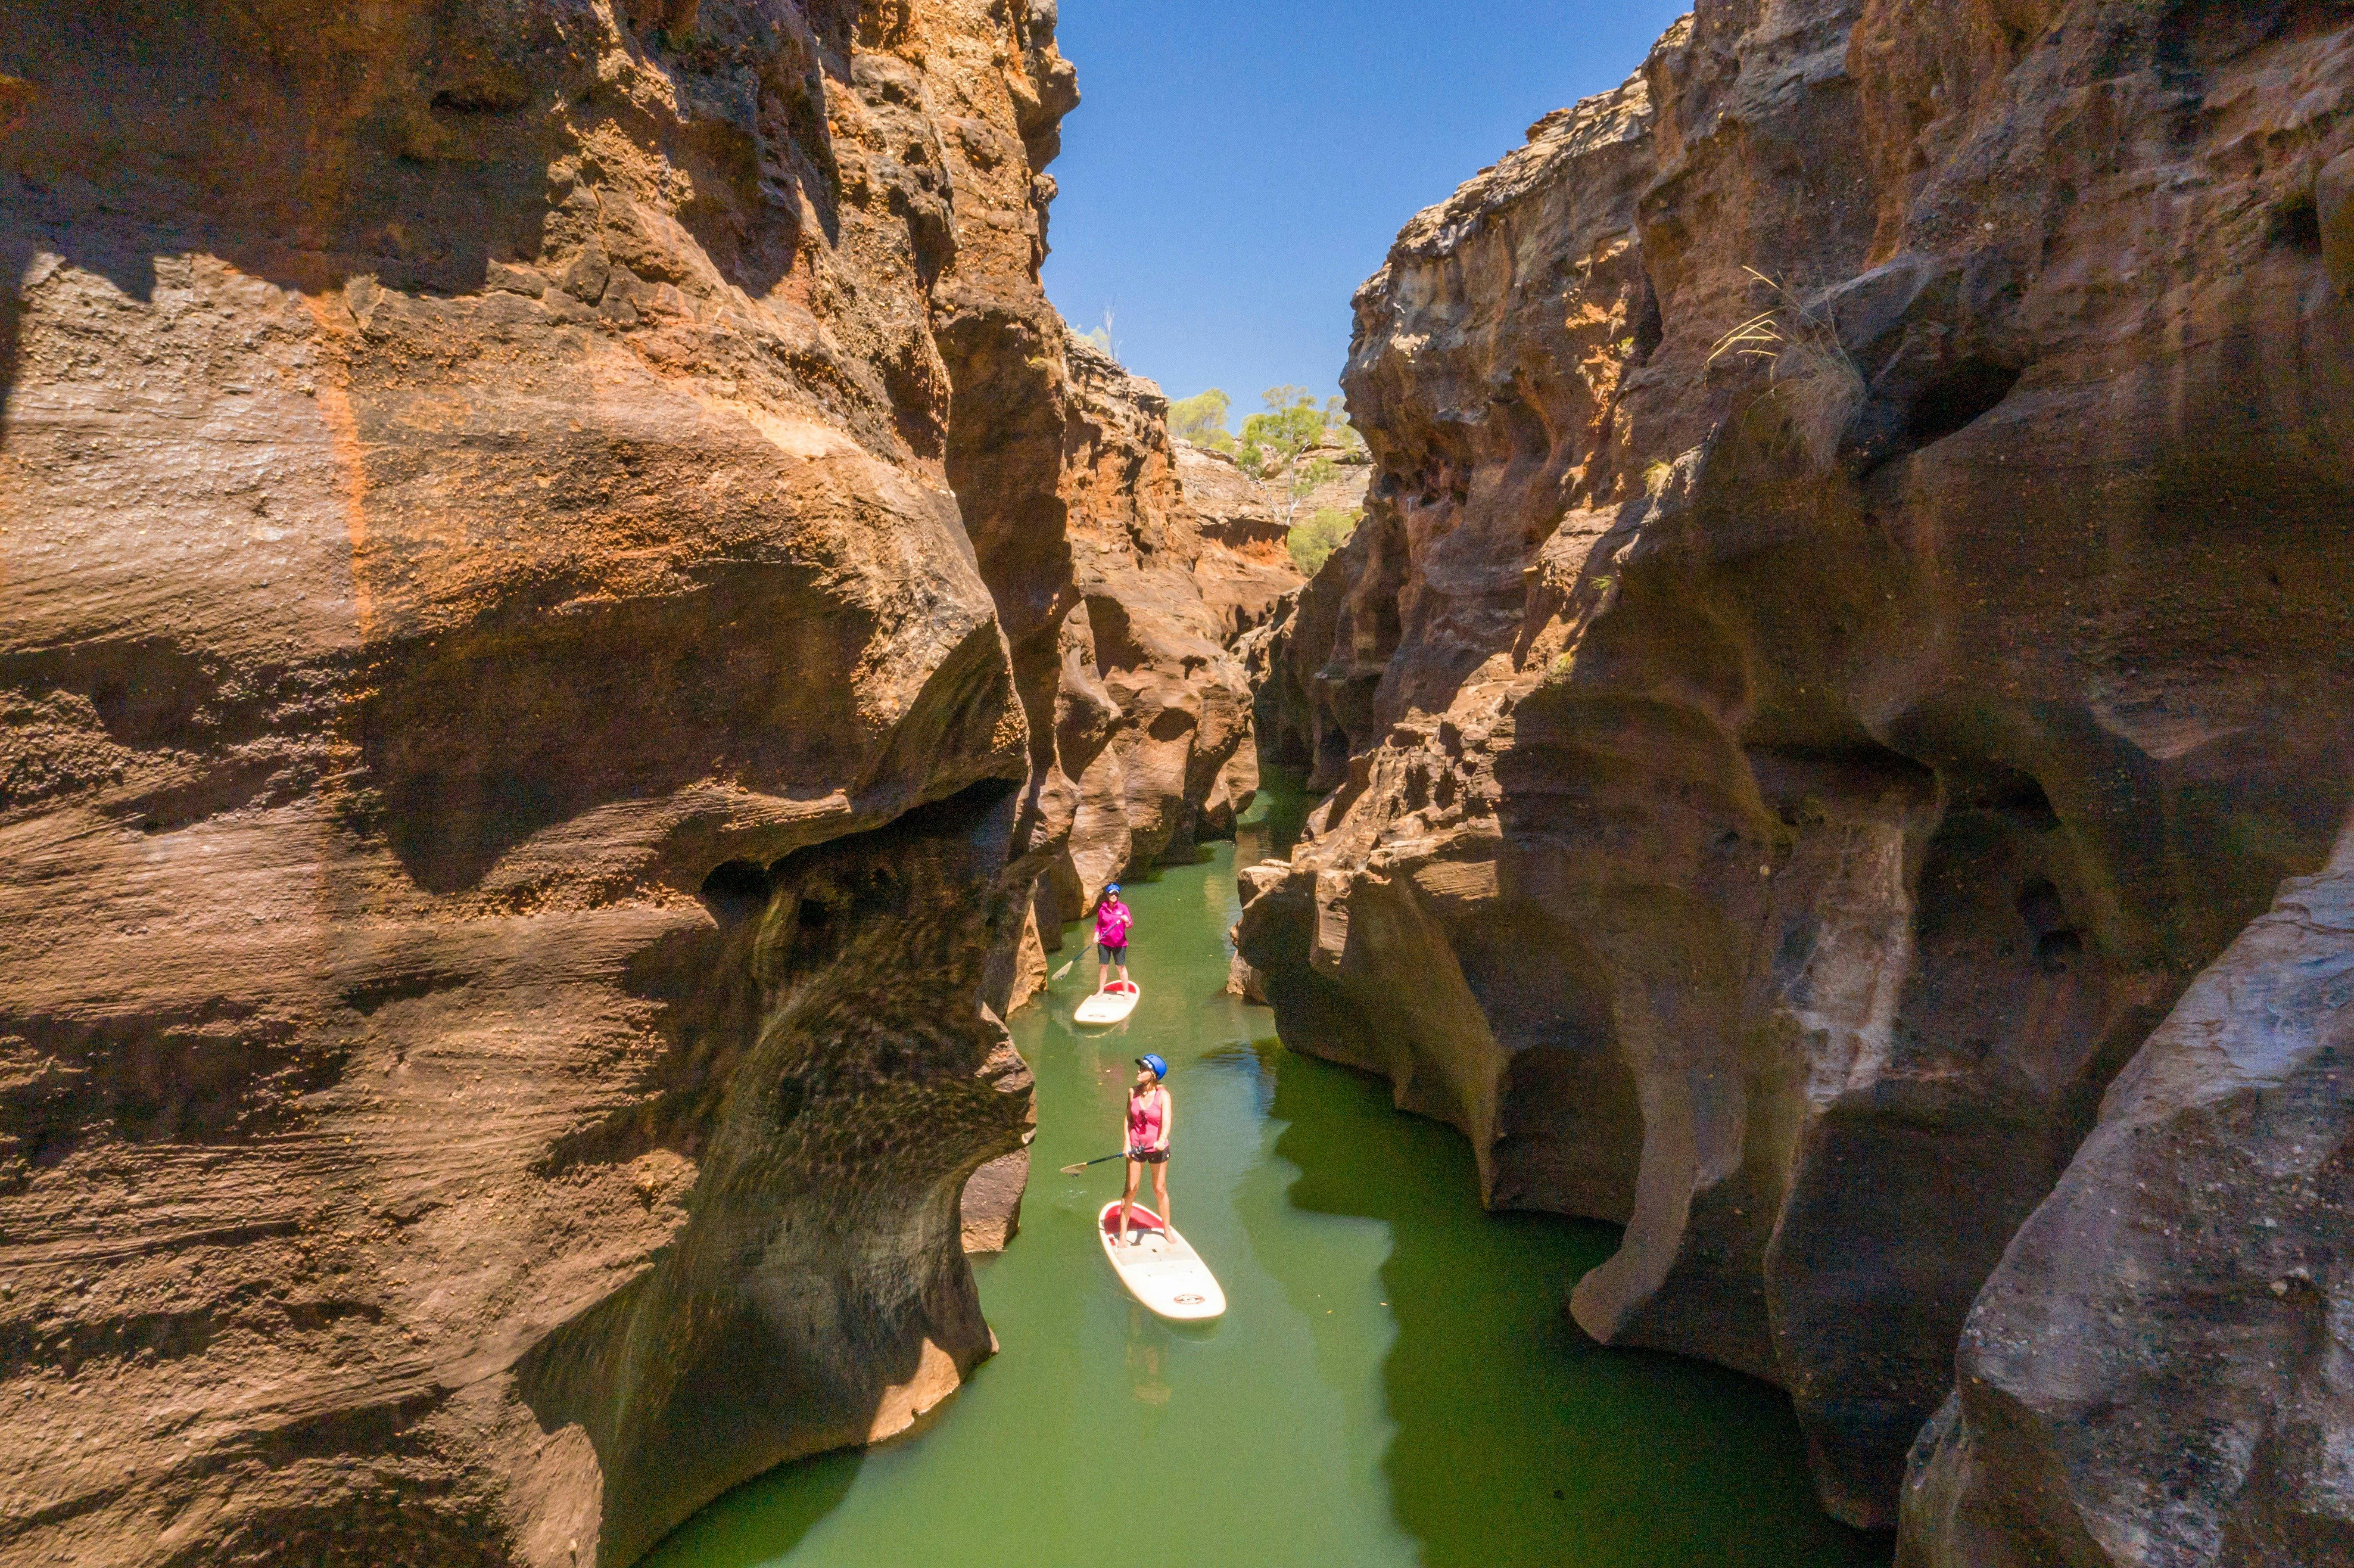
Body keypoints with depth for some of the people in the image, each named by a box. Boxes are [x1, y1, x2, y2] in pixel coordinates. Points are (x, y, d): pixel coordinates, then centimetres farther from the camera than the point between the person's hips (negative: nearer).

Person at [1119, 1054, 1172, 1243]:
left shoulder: (1163, 1095, -17)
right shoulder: (1133, 1092, -6)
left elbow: (1167, 1121, -29)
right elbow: (1129, 1118, 4)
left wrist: (1162, 1139, -48)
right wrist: (1127, 1143, -5)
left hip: (1158, 1149, -2)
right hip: (1136, 1147, 2)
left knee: (1160, 1190, 11)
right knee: (1130, 1190, 4)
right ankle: (1123, 1234, 15)